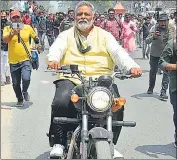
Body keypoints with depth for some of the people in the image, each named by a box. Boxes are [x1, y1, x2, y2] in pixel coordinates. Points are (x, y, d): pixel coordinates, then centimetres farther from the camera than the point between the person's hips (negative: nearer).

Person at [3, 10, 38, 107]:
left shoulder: (28, 27, 0)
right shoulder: (7, 29, -3)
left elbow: (35, 36, 18)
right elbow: (5, 40, -21)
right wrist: (13, 33, -36)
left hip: (26, 59, -1)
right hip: (13, 61, 1)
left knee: (26, 79, -19)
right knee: (16, 84, 10)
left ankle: (25, 91, 14)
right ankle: (20, 100, 34)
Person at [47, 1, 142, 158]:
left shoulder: (104, 35, 15)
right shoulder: (66, 35, 15)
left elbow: (118, 52, 0)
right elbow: (56, 48, -4)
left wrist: (132, 66, -21)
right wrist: (53, 59, -30)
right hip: (71, 78, 0)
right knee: (61, 102, -29)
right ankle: (58, 143, -10)